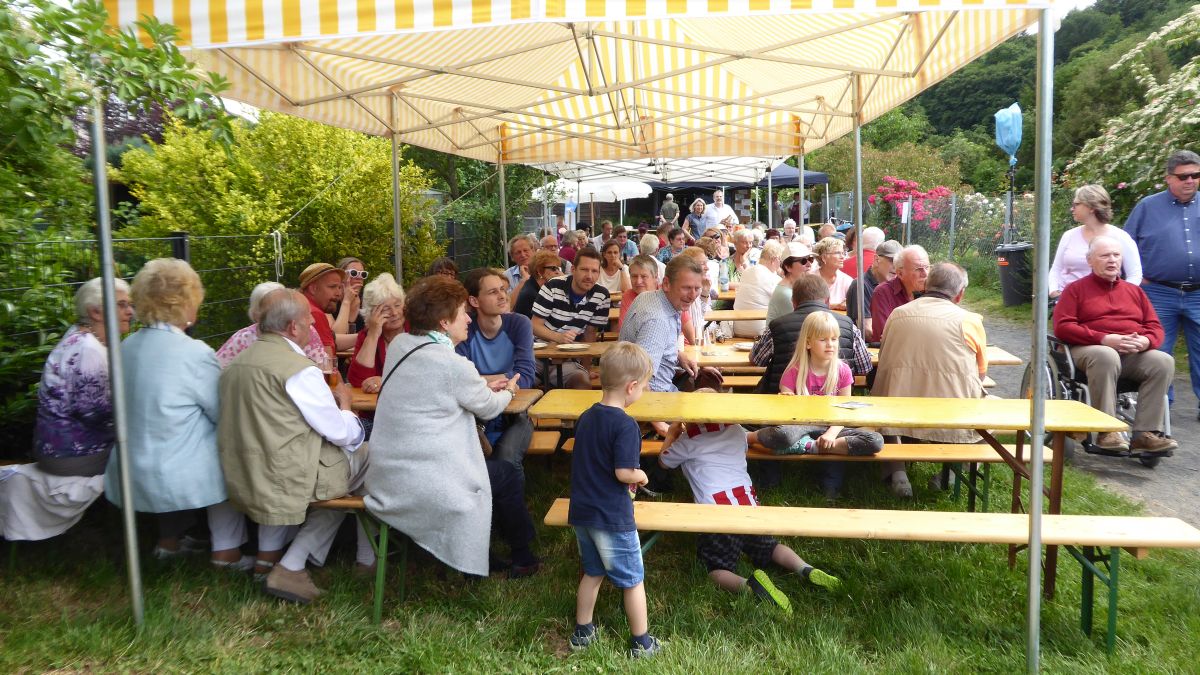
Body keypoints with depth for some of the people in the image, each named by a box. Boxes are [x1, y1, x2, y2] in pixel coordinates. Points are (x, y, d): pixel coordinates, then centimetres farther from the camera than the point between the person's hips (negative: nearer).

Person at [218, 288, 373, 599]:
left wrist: (327, 398, 17)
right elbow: (341, 433, -12)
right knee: (364, 454, 7)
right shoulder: (299, 369, -17)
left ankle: (268, 555, 21)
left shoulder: (237, 362, 8)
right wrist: (344, 402, 8)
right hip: (286, 482, -8)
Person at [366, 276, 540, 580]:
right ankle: (522, 559, 33)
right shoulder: (454, 365, -20)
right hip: (423, 486, -8)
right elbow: (489, 408, -3)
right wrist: (508, 392, 19)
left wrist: (484, 386, 16)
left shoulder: (400, 344, 2)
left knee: (488, 462, 29)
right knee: (509, 476, 15)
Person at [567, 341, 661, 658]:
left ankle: (582, 632, 35)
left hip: (581, 512, 7)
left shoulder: (585, 417, 4)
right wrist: (641, 476, -3)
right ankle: (641, 642, 23)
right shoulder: (625, 424, -21)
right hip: (612, 517, -7)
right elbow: (624, 473, -24)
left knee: (592, 573, 24)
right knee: (633, 580, 11)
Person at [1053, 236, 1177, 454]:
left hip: (1135, 354, 5)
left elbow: (1155, 327, 20)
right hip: (1090, 350, -4)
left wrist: (1145, 341, -7)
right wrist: (1104, 339, -15)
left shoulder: (1135, 291, 25)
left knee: (1164, 361, -26)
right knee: (1106, 356, -39)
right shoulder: (1076, 289, 10)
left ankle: (1145, 434, -25)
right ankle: (1106, 432, -35)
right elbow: (1062, 327, -4)